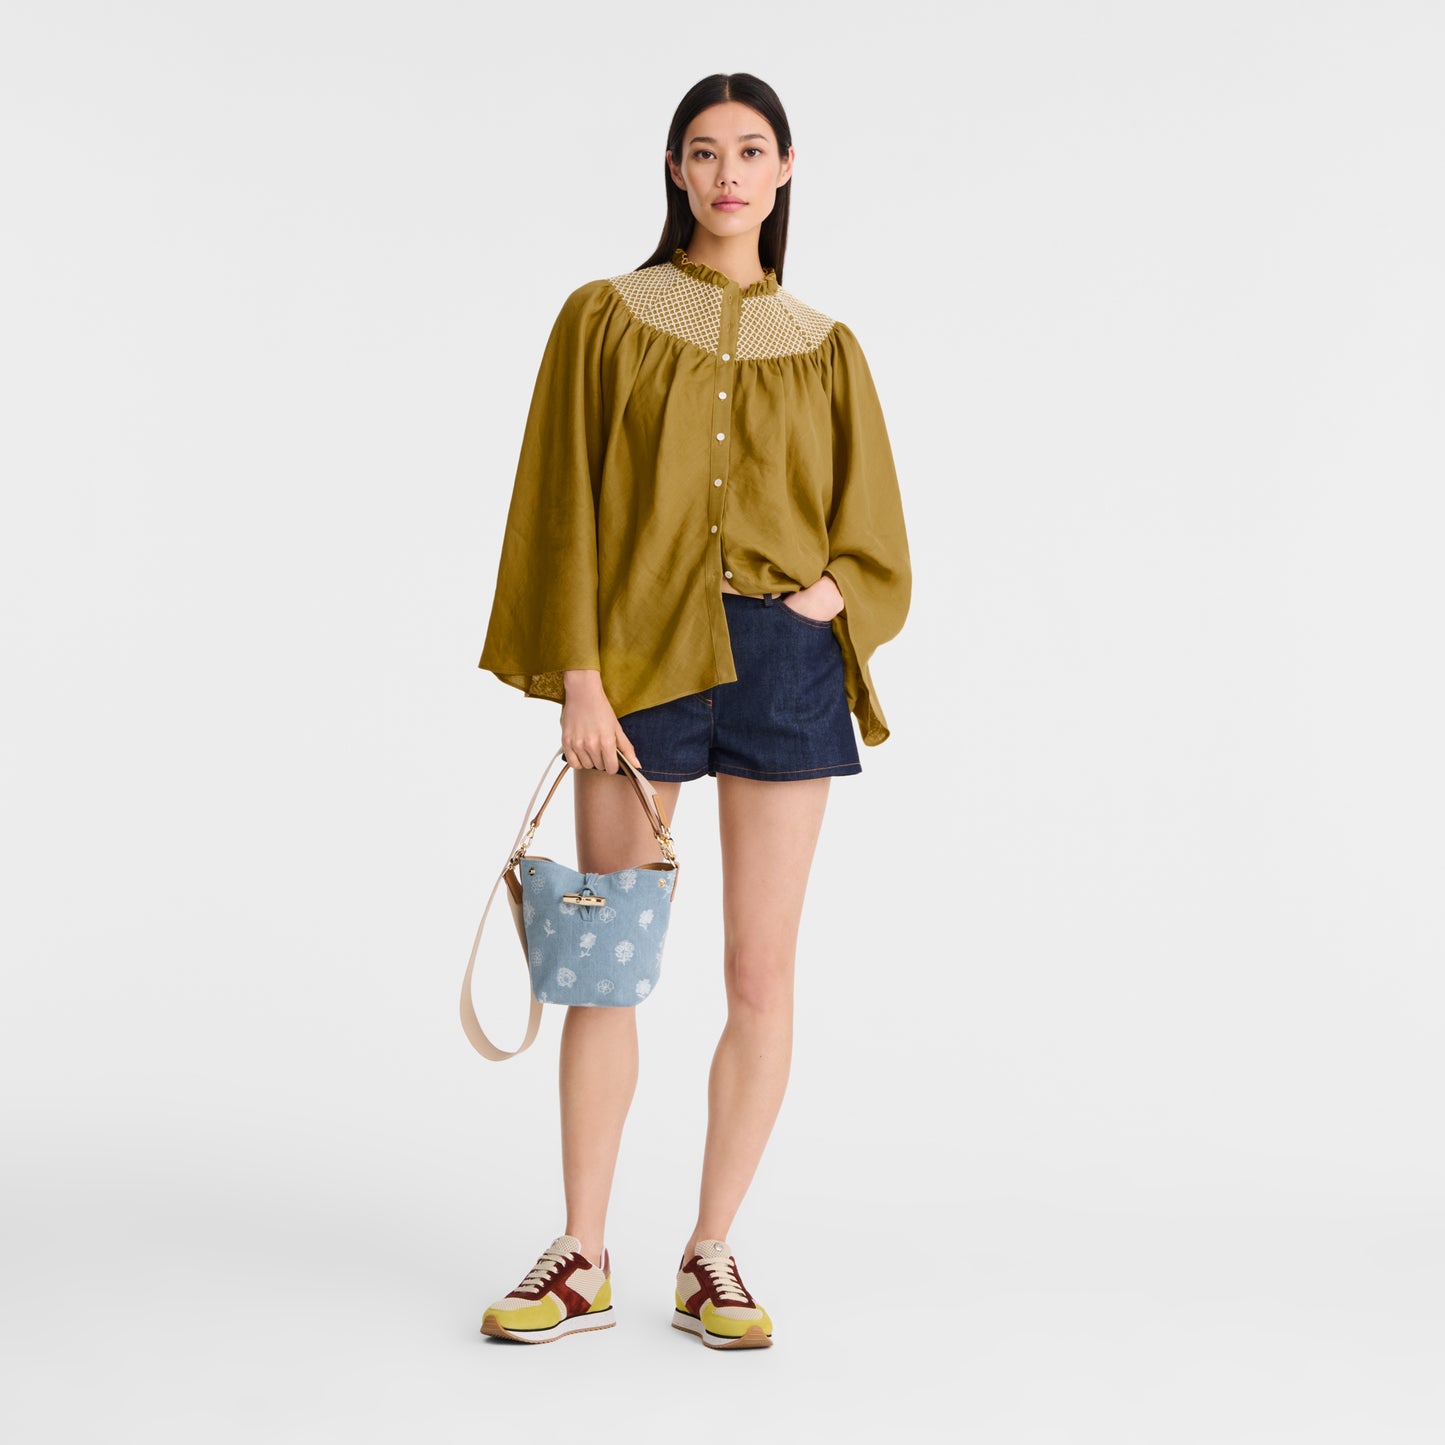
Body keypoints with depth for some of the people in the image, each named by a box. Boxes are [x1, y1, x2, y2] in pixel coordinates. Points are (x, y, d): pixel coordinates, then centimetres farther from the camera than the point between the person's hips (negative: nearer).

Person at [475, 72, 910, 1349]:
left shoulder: (826, 349, 12)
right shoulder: (606, 318, 7)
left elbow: (875, 541, 12)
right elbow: (566, 510, 1)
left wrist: (823, 596, -10)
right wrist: (578, 677, -8)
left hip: (784, 666, 2)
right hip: (640, 661, -1)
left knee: (762, 976, 1)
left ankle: (712, 1257, 15)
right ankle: (584, 1260, 13)